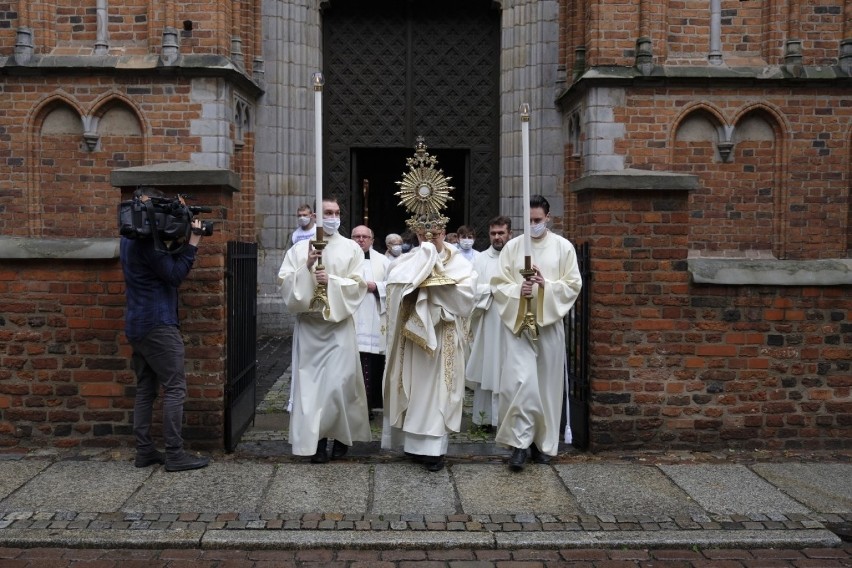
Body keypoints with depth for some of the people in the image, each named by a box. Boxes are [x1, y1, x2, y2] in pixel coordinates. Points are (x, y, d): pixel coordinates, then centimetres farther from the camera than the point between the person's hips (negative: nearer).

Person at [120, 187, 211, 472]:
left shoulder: (131, 237, 14)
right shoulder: (146, 240, -17)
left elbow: (166, 264, 13)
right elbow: (175, 275, -17)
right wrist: (193, 241, -14)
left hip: (138, 325, 10)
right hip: (157, 324, -10)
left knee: (146, 389, 11)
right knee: (175, 387, -6)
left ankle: (144, 451, 14)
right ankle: (174, 454, -4)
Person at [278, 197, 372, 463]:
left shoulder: (351, 248, 4)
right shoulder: (299, 248, 6)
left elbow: (358, 285, -2)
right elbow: (285, 282, -1)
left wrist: (332, 281, -15)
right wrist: (306, 267, -15)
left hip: (339, 324, -1)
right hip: (308, 325, 1)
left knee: (339, 382, -4)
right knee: (311, 381, 2)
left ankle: (341, 434, 15)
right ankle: (317, 438, 11)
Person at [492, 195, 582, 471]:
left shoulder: (563, 247, 3)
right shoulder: (512, 246, 4)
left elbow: (573, 285, 0)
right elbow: (498, 284, 2)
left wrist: (548, 286, -16)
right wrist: (517, 290, -17)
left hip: (550, 323, 1)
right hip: (520, 322, -1)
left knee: (547, 384, 7)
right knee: (520, 382, -12)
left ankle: (542, 441, 20)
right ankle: (520, 442, -3)